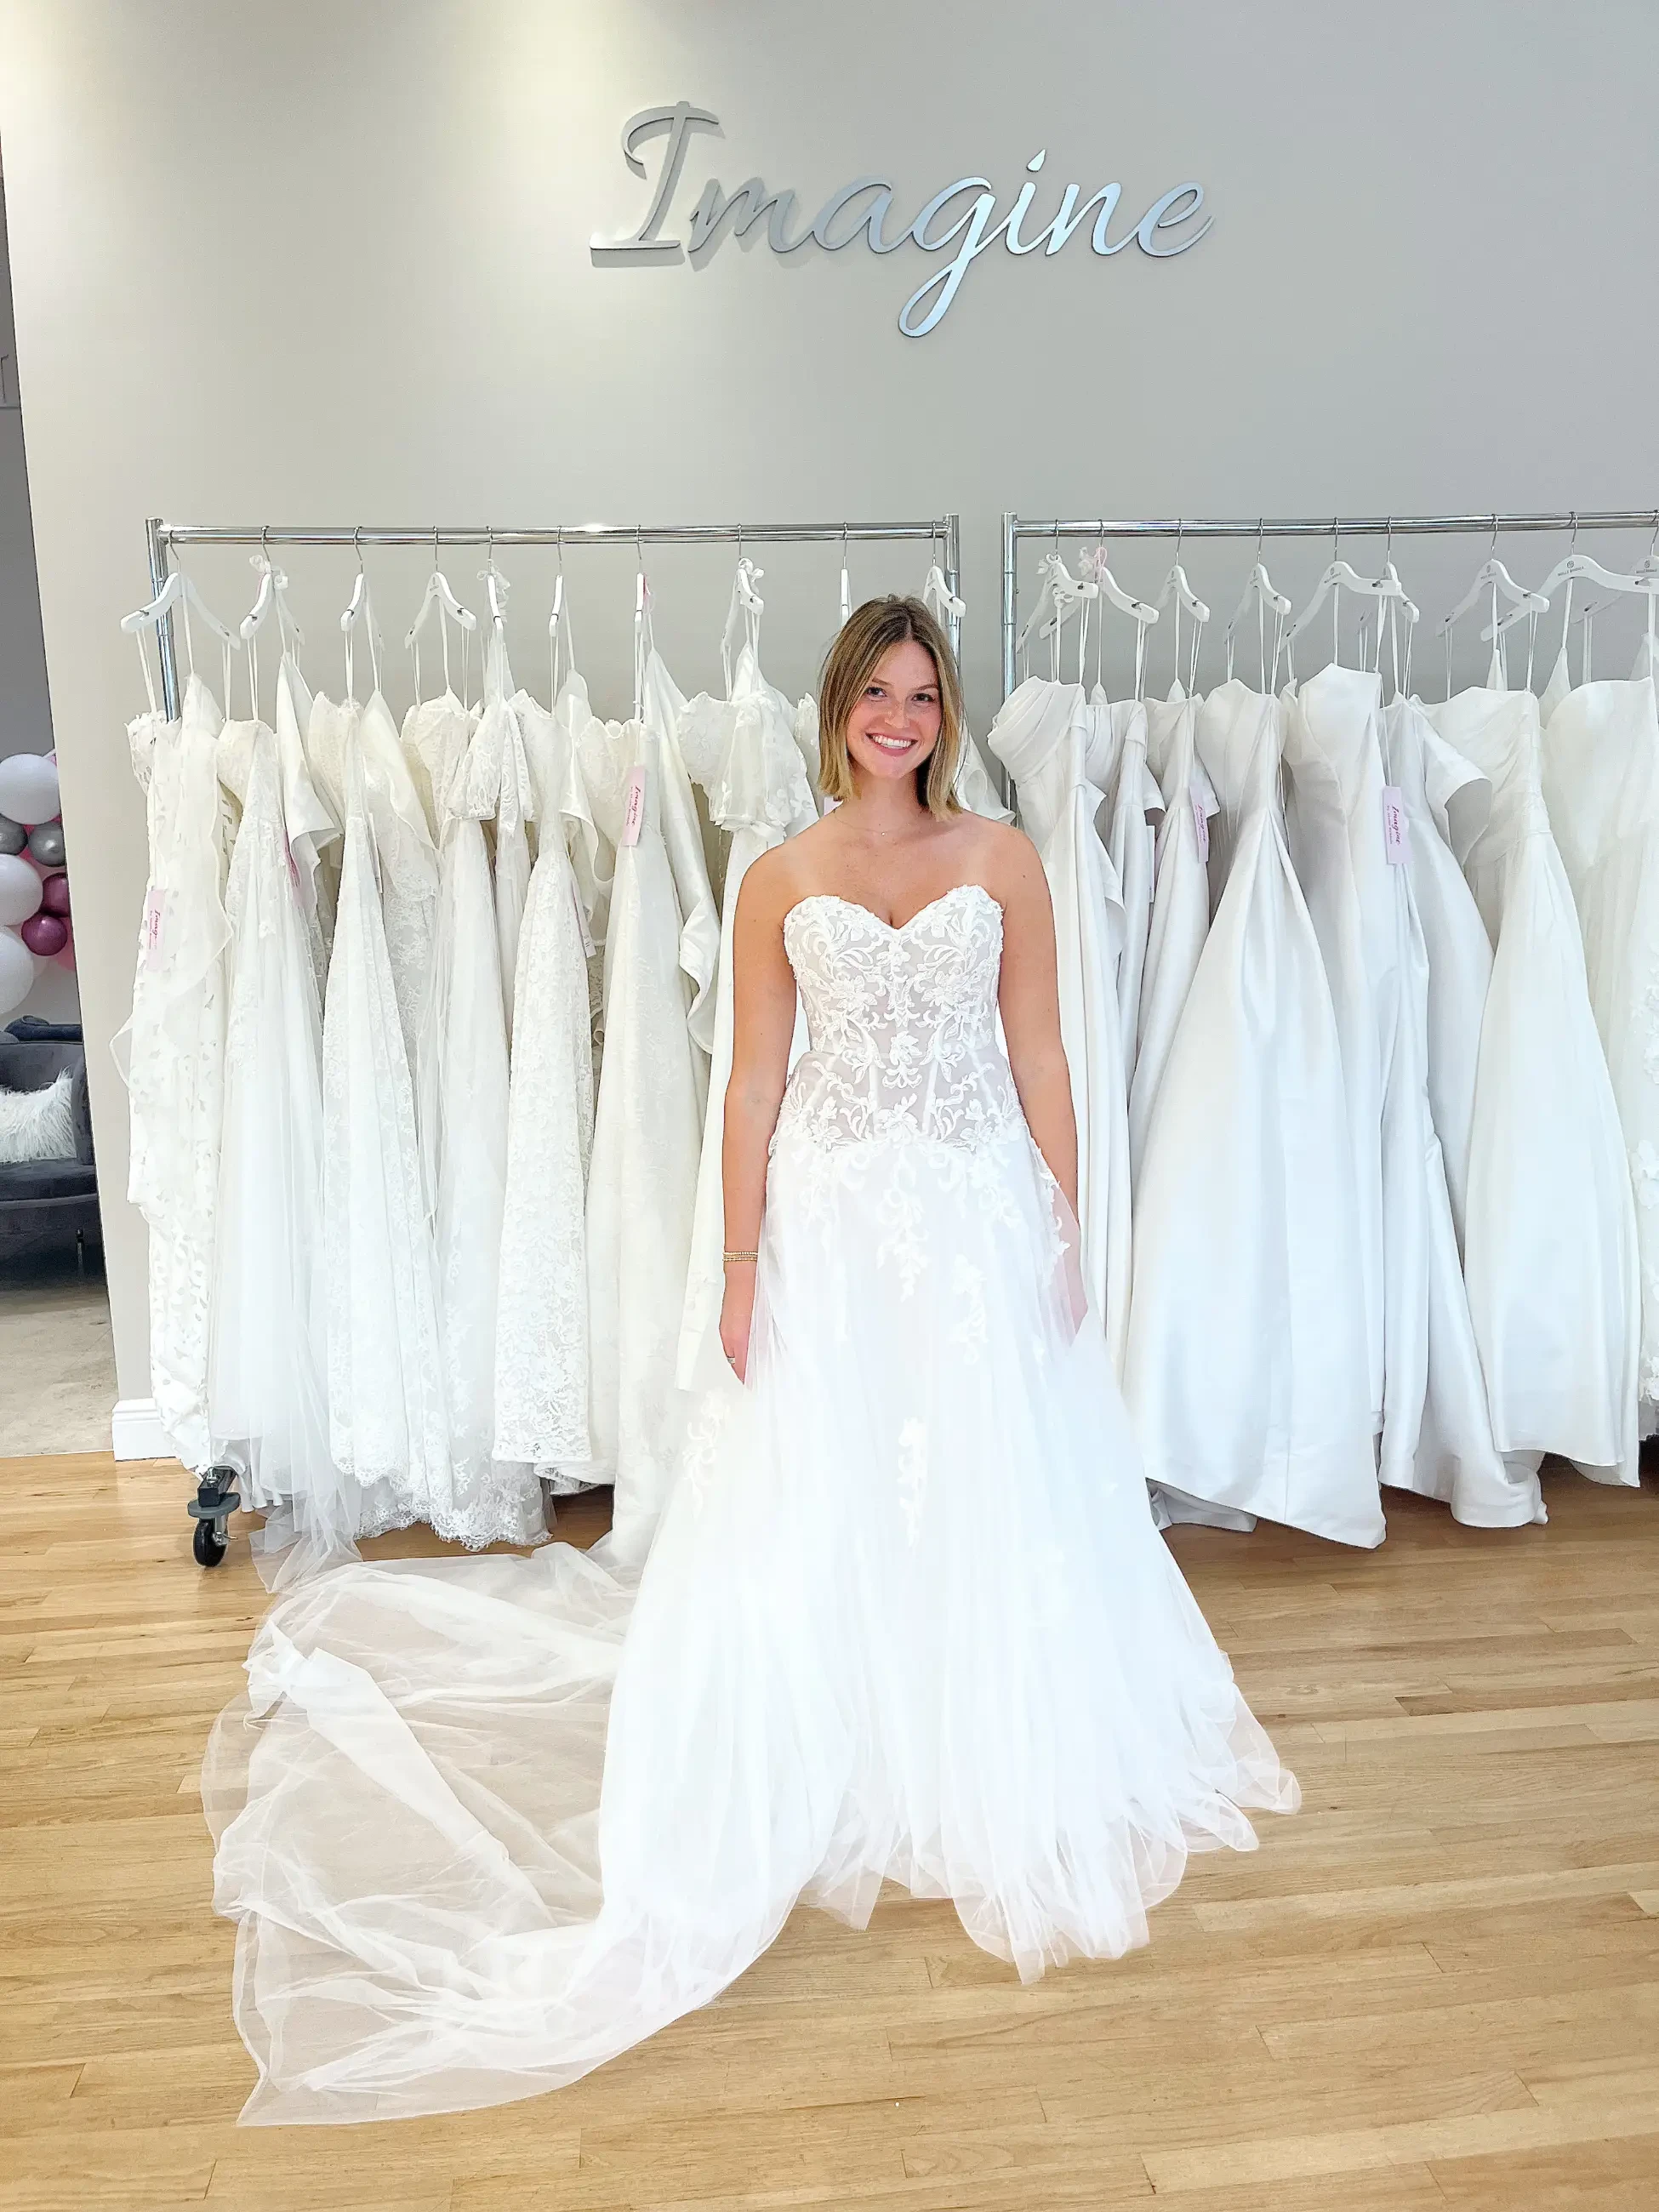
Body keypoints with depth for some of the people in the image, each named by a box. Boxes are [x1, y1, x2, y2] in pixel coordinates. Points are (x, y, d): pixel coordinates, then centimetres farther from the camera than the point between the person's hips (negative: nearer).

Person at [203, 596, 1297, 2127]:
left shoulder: (1004, 862, 3)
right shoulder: (781, 880, 1)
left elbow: (1039, 1058, 3)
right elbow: (756, 1082, 1)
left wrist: (1066, 1236, -1)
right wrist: (742, 1265, -2)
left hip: (982, 1220, 1)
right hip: (833, 1224, 0)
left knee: (996, 1506, 10)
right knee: (815, 1510, 8)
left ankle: (994, 1772, 35)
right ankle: (834, 1780, 31)